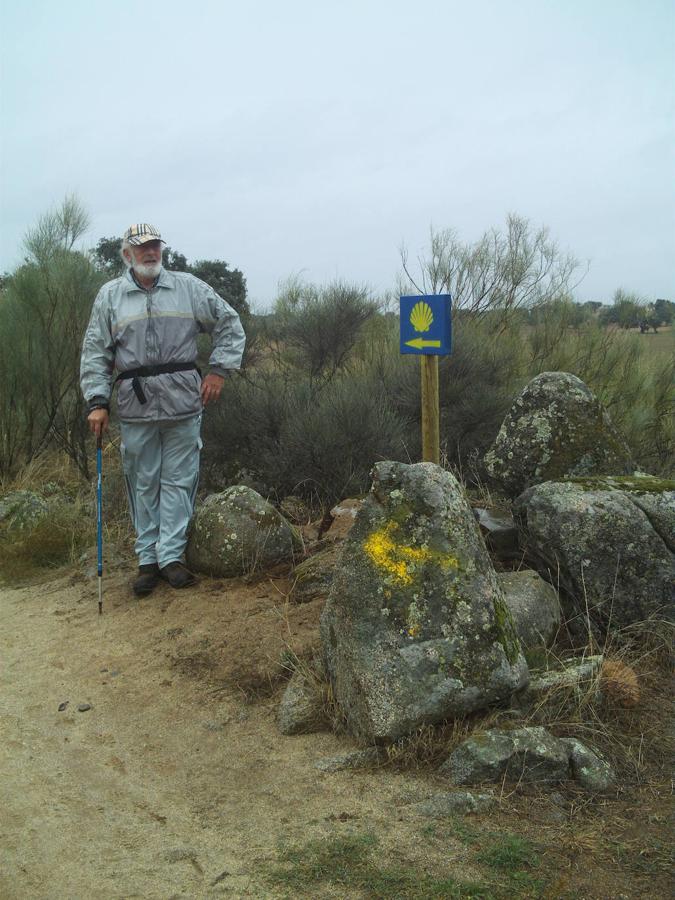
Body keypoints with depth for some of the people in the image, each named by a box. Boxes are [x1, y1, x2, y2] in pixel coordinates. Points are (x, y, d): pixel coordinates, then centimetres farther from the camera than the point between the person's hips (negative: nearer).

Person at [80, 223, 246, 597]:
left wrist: (219, 370, 3)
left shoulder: (188, 287, 6)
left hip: (183, 401, 0)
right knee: (143, 483, 6)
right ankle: (147, 559, 15)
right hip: (136, 405, 0)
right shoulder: (109, 296, 7)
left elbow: (230, 324, 11)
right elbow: (95, 353, 6)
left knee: (178, 481, 2)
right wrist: (97, 402, -2)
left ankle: (171, 556, 10)